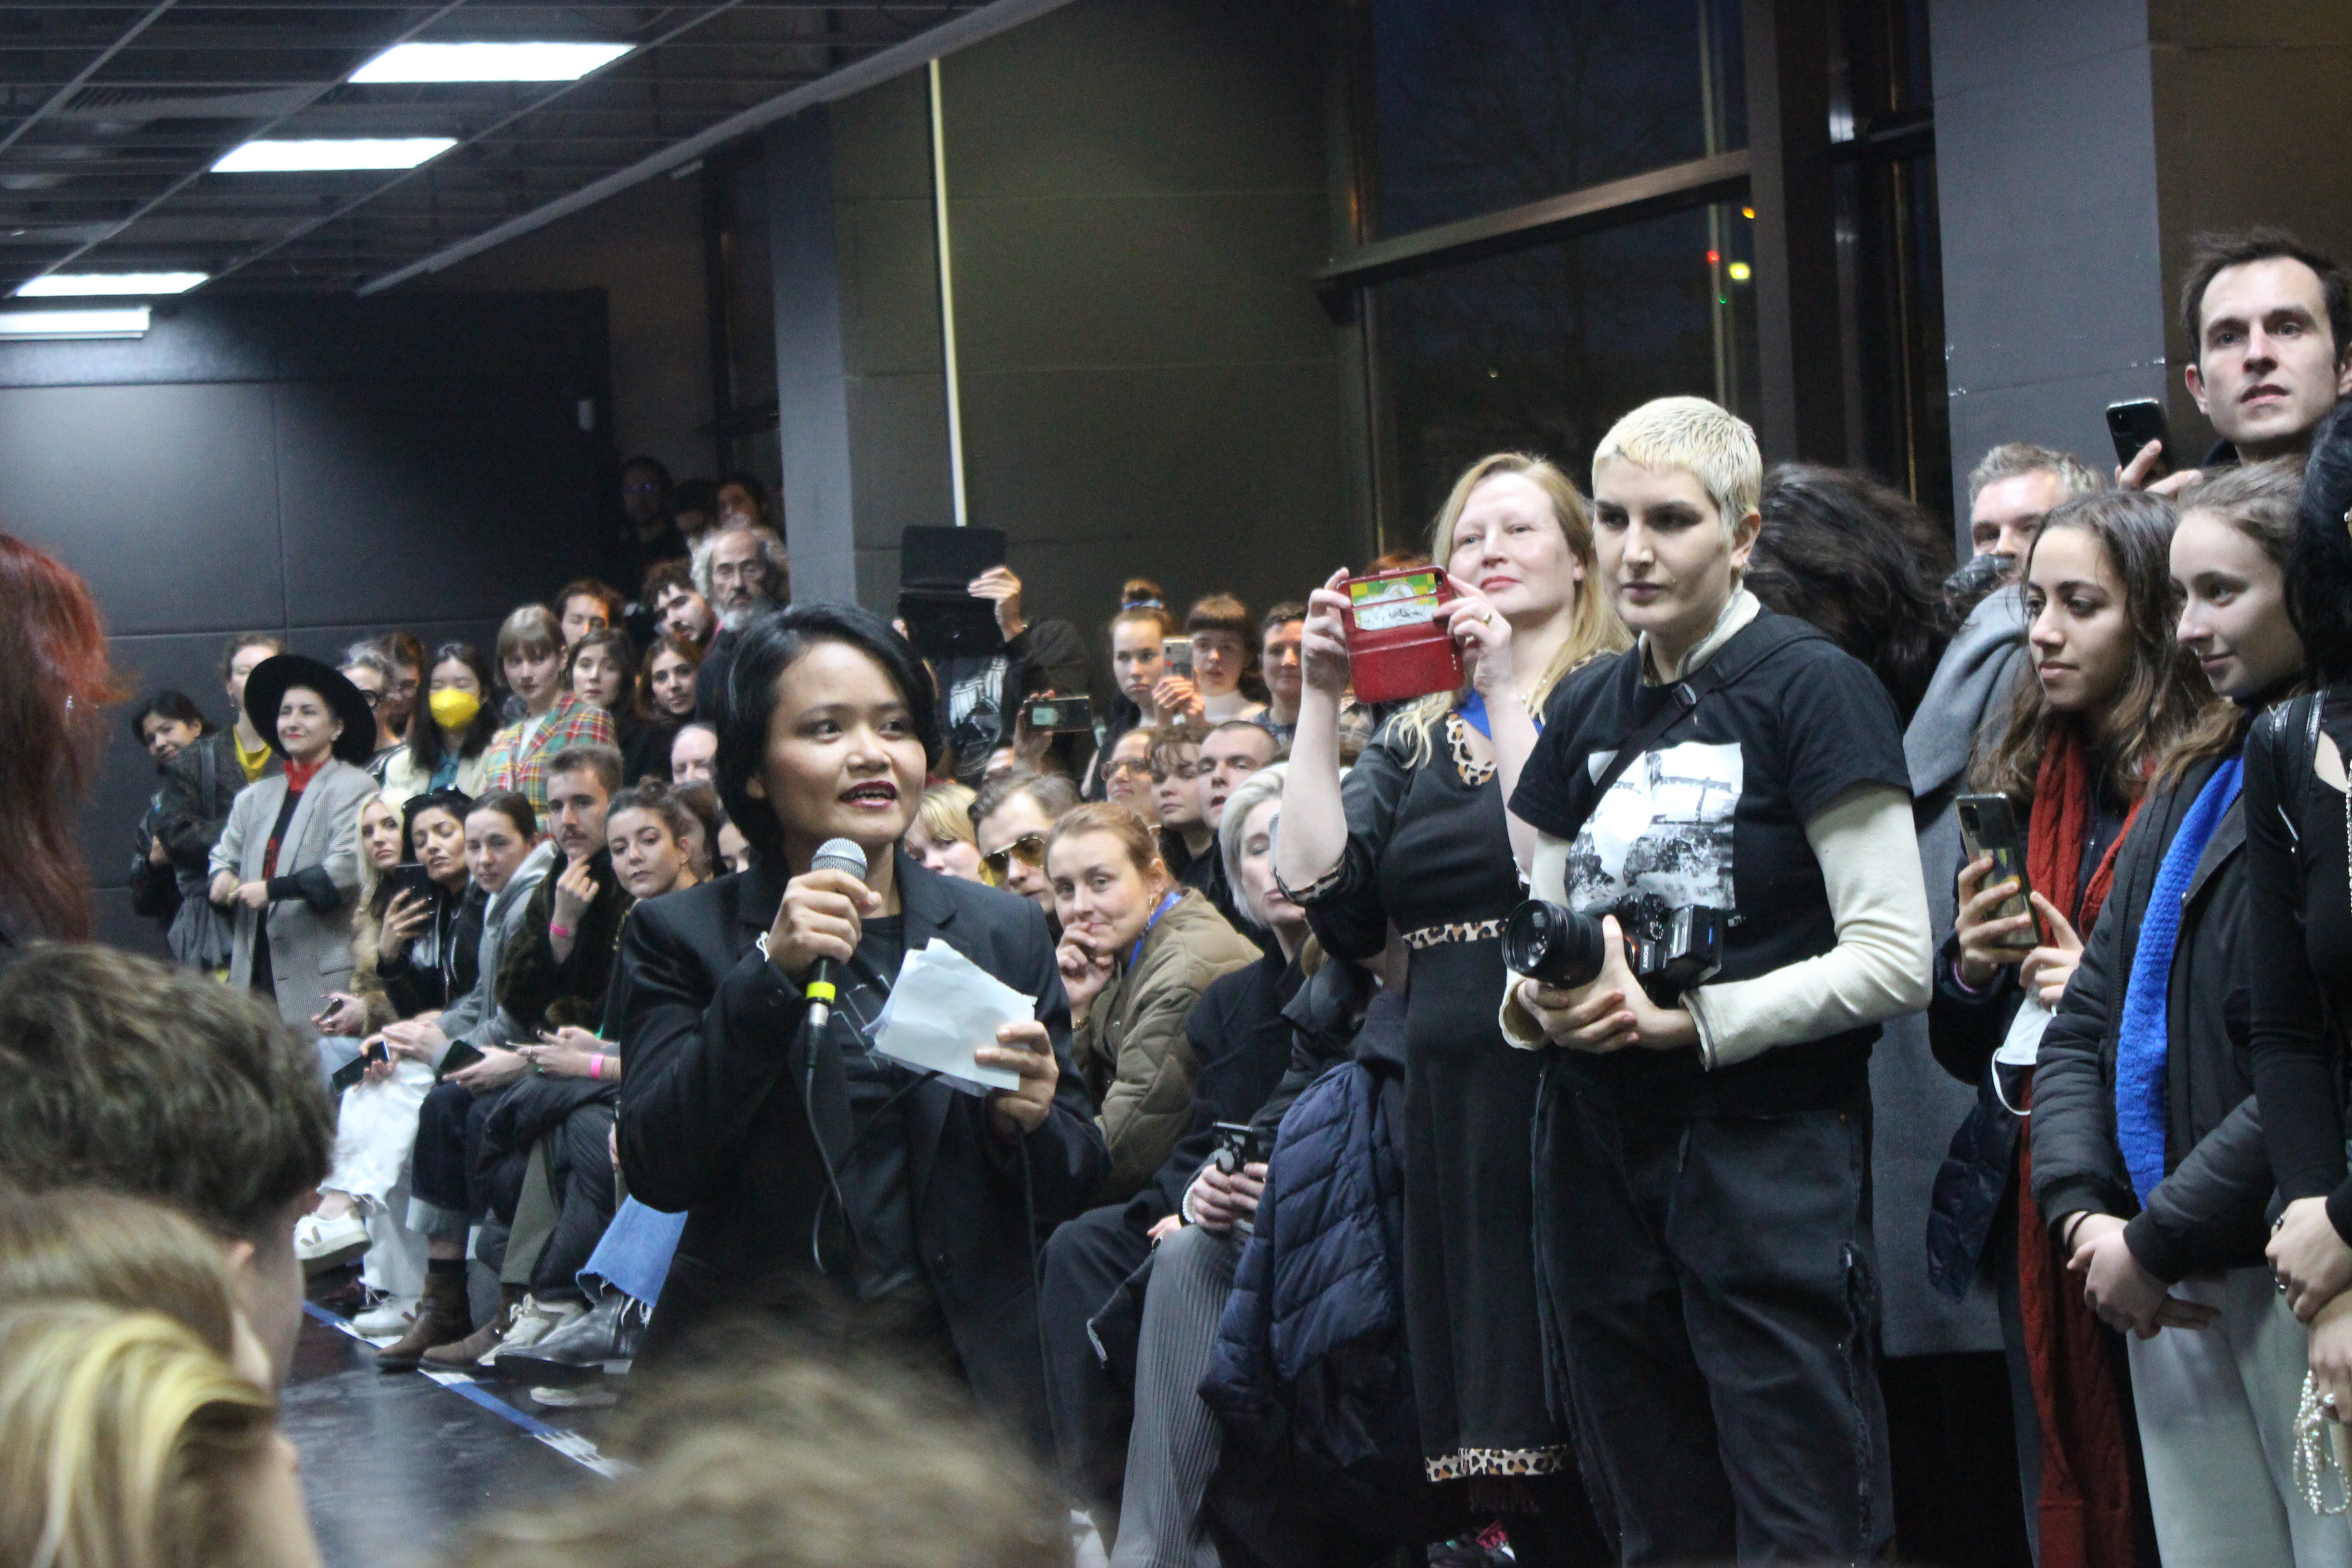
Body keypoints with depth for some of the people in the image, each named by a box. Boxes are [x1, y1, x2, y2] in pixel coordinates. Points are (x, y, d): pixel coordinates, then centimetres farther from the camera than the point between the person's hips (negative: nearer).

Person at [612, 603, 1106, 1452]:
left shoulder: (1005, 934, 8)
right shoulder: (681, 935, 1)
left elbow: (1071, 1189, 9)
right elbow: (658, 1172, -12)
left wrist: (1028, 1122, -13)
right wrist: (770, 972, -20)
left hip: (958, 1374, 2)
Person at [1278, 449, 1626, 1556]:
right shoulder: (1415, 736, 16)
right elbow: (1320, 887, 2)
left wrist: (1504, 693, -15)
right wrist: (1320, 701, -1)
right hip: (1454, 1102, 6)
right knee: (1512, 1446, 8)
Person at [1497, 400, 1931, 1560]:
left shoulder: (1812, 689, -6)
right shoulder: (1586, 708, 14)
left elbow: (1895, 960, -11)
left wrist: (1687, 1019, -18)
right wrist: (1538, 1000, -3)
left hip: (1766, 1149, -6)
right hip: (1598, 1151, 6)